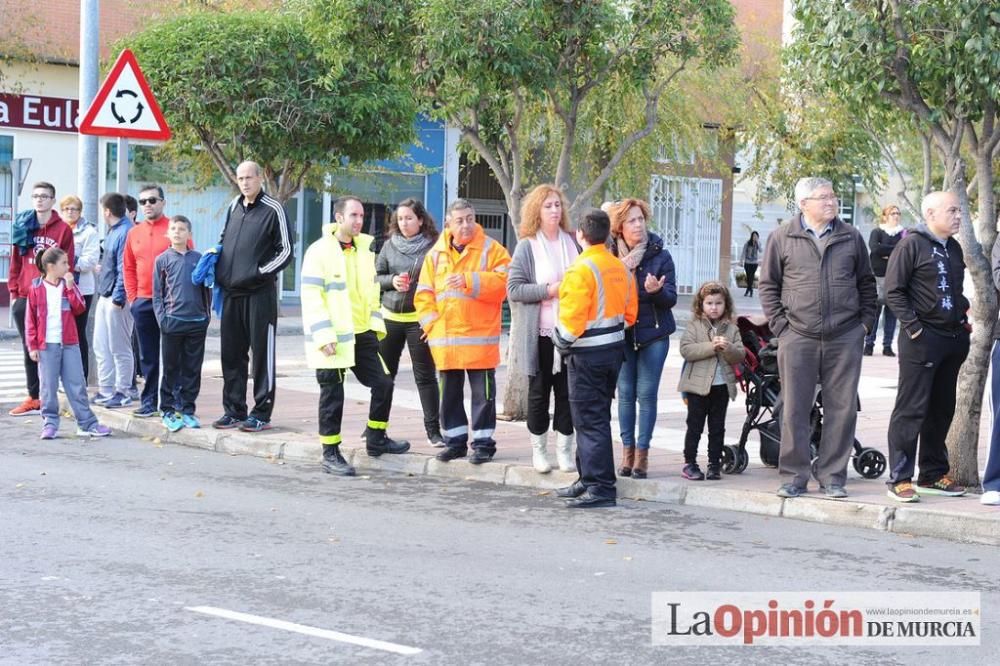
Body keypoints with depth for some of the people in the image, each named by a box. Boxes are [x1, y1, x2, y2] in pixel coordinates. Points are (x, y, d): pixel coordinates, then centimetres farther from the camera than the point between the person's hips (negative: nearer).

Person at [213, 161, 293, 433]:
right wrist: (217, 269, 9)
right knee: (232, 354, 10)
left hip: (260, 293, -6)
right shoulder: (235, 206, 13)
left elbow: (286, 252, -6)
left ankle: (261, 413, 5)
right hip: (231, 293, 6)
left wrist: (260, 273, -14)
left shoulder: (272, 209, -6)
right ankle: (234, 410, 19)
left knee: (262, 353, 0)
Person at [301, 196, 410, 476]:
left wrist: (376, 323, 10)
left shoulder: (366, 248, 9)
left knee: (383, 383, 9)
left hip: (362, 334, 6)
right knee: (333, 395, 0)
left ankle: (376, 439, 26)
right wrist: (323, 335, -19)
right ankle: (331, 455, 8)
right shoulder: (320, 251, -11)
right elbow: (311, 297, -14)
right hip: (333, 338, -6)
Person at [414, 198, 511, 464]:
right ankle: (455, 441, 22)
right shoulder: (436, 254, 10)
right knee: (450, 393, 12)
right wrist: (432, 323, -2)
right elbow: (424, 294, 11)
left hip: (480, 336, -4)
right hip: (445, 338, 4)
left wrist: (470, 280, -20)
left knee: (483, 393, 0)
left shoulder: (491, 250, -1)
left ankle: (483, 442, 10)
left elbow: (502, 283, -13)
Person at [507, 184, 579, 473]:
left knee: (567, 391, 5)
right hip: (541, 332, -2)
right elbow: (514, 288, -8)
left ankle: (564, 449, 15)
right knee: (539, 392, 8)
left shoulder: (573, 242, 7)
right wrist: (549, 290, -17)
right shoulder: (527, 246, -3)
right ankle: (539, 450, 19)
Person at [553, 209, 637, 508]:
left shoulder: (581, 269, -17)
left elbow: (572, 316, -20)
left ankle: (600, 487, -6)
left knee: (590, 420, -5)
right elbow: (630, 313, 12)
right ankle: (589, 480, 25)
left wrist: (562, 341, -4)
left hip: (587, 354, -8)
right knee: (597, 417, 17)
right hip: (615, 348, 8)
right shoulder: (621, 268, 8)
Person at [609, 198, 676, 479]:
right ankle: (628, 449, 12)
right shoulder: (612, 256, 1)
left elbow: (671, 298, -2)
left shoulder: (660, 255, -2)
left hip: (653, 333, -1)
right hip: (621, 333, 1)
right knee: (625, 393, 4)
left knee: (647, 393, -2)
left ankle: (642, 451, 5)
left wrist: (657, 291, -24)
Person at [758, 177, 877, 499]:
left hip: (844, 338, 2)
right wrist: (779, 325, -2)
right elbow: (768, 285, 6)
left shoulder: (851, 237, 9)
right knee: (795, 409, 2)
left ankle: (832, 476, 13)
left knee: (842, 409, 3)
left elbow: (866, 283, 16)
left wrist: (866, 322, 7)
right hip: (798, 338, -2)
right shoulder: (782, 238, 3)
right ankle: (794, 476, 11)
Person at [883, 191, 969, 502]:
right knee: (911, 410, -5)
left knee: (942, 410, 13)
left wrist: (963, 320, 12)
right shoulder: (912, 245, -9)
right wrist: (913, 327, -17)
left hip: (953, 338, 8)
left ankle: (933, 475, 23)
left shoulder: (954, 248, 14)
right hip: (922, 339, -8)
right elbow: (893, 291, -12)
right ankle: (900, 479, -1)